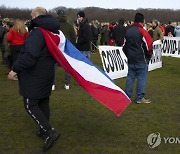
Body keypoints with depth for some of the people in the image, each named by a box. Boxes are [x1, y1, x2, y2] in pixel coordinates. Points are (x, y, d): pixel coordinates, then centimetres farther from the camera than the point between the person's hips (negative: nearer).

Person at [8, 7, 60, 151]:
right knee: (43, 103, 18)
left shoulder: (37, 32, -22)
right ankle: (44, 130, 30)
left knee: (30, 105, -1)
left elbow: (30, 56, -31)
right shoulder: (52, 31, 10)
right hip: (47, 74, 9)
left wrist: (15, 69, -22)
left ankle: (50, 132, -6)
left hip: (34, 76, -9)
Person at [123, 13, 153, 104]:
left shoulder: (128, 31, 8)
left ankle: (127, 96, 16)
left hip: (131, 59, 6)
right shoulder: (142, 31, -12)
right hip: (141, 60, -6)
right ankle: (140, 98, 4)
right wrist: (148, 56, 5)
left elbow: (124, 46, 13)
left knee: (130, 77, 12)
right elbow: (148, 46, -11)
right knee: (141, 78, 1)